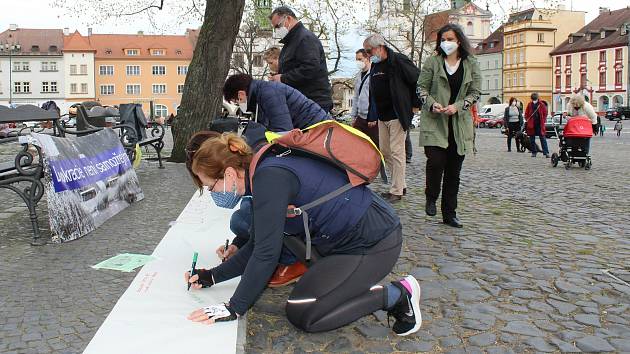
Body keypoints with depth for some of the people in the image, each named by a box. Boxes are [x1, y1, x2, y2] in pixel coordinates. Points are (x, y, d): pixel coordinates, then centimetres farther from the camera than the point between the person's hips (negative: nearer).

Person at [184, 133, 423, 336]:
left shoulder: (269, 177, -24)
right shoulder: (263, 174, 7)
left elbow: (266, 253, -25)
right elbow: (257, 246, 11)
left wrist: (234, 308, -17)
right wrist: (212, 276, 7)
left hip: (373, 242, -10)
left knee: (301, 315, -6)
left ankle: (397, 294, 0)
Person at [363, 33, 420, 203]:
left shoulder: (399, 61, -11)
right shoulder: (375, 66, 14)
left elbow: (419, 80, -11)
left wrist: (415, 105, -7)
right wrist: (372, 117, 18)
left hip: (397, 116, -8)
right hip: (382, 117, 9)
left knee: (397, 153, -5)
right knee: (384, 152, 10)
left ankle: (397, 191, 2)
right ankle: (401, 185, 22)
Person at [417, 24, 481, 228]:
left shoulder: (471, 64, 9)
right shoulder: (432, 62, 5)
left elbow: (475, 92, 7)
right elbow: (421, 87, 5)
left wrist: (458, 106, -10)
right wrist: (431, 103, -14)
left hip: (460, 123, 2)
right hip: (434, 122, -2)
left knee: (454, 170, 5)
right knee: (436, 162, -17)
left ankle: (449, 213, 15)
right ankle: (431, 198, 12)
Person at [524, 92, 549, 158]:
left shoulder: (542, 104, 0)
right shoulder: (529, 105, 4)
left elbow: (545, 113, 4)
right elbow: (526, 114, 11)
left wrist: (543, 121, -4)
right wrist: (527, 120, 0)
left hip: (540, 124, -2)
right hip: (531, 125, 2)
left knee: (543, 139, -3)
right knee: (532, 140, 7)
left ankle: (546, 152, -5)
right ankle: (533, 152, 17)